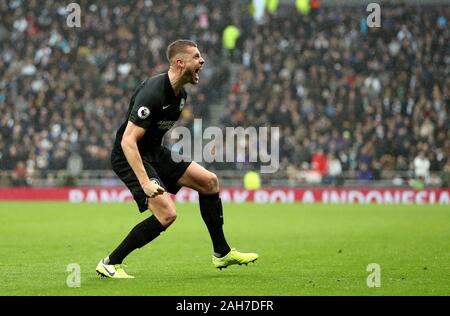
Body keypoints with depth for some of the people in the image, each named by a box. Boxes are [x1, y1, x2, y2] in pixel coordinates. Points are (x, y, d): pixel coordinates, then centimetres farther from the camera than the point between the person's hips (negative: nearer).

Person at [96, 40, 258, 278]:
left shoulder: (180, 93, 4)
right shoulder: (152, 93, -26)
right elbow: (128, 141, -30)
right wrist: (145, 182, -37)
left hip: (155, 152, 10)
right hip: (130, 158, -10)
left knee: (209, 181, 7)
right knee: (167, 214, -22)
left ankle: (222, 253, 19)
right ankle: (110, 264, -11)